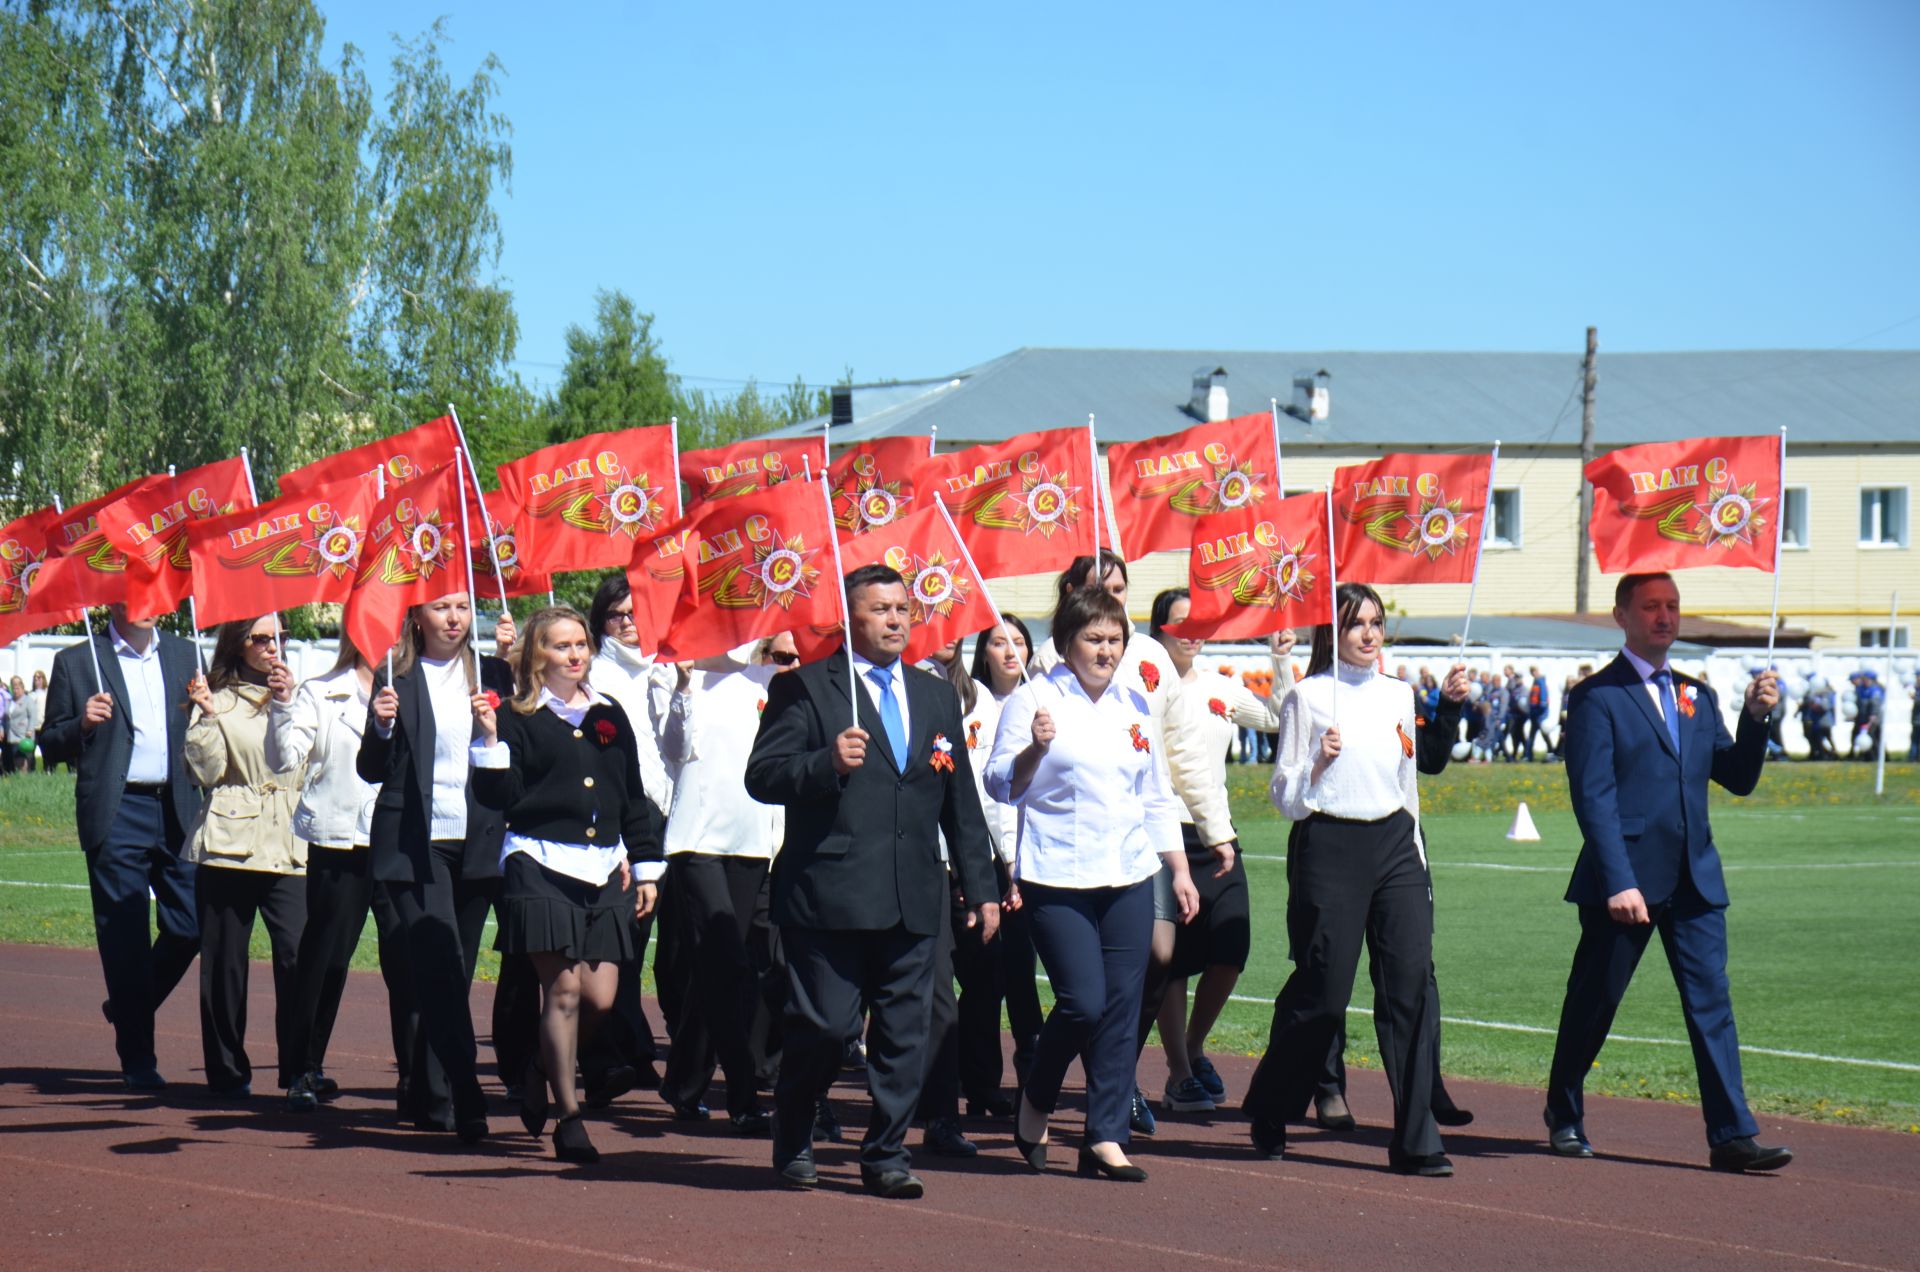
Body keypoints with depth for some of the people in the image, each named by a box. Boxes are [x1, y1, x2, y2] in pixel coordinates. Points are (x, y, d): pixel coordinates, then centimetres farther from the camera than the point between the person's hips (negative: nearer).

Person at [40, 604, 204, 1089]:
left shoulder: (183, 655, 14)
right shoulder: (76, 663, 4)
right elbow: (51, 745, 6)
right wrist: (82, 725, -15)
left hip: (177, 810, 3)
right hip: (116, 815, -3)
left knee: (191, 925, -2)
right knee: (125, 937, -1)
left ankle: (129, 1008, 24)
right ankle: (137, 1058, 7)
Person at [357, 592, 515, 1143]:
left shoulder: (494, 675, 10)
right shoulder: (396, 679, 2)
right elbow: (372, 770, 2)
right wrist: (381, 726, -17)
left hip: (477, 843, 4)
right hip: (416, 844, -4)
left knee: (451, 974, 9)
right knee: (442, 970, -13)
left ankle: (424, 1097, 21)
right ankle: (461, 1102, -18)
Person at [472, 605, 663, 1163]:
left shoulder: (609, 714, 15)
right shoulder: (519, 719, 1)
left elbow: (633, 797, 19)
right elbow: (498, 797, -7)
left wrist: (644, 865, 15)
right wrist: (490, 737, -18)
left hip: (602, 867, 5)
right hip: (541, 866, -5)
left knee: (600, 997, -2)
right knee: (563, 991, -10)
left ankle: (544, 1075, 26)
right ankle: (569, 1117, -3)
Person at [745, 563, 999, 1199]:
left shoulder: (935, 697, 18)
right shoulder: (805, 688, 2)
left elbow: (962, 804, 20)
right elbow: (762, 776, -6)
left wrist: (981, 887, 17)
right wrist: (828, 763, -21)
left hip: (913, 900, 5)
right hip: (829, 895, -5)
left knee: (905, 1032, 3)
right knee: (825, 1027, -4)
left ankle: (886, 1155, 13)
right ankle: (793, 1142, 18)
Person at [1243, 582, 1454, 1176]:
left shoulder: (1399, 695, 14)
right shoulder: (1308, 697, 0)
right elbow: (1285, 797, 0)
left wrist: (1417, 863, 20)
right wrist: (1319, 762, -18)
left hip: (1393, 842, 4)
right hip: (1329, 844, -4)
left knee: (1411, 982, -9)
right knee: (1323, 993, -2)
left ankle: (1416, 1141, -7)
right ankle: (1268, 1114, 22)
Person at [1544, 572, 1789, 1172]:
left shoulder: (1695, 695, 16)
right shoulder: (1597, 696, -5)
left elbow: (1738, 779, 14)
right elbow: (1593, 797, -12)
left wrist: (1755, 718, -3)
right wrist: (1618, 883, -20)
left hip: (1694, 879, 5)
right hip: (1625, 879, -5)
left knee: (1711, 1001, -3)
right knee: (1593, 1004, 7)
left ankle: (1731, 1135, -5)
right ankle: (1564, 1118, 25)